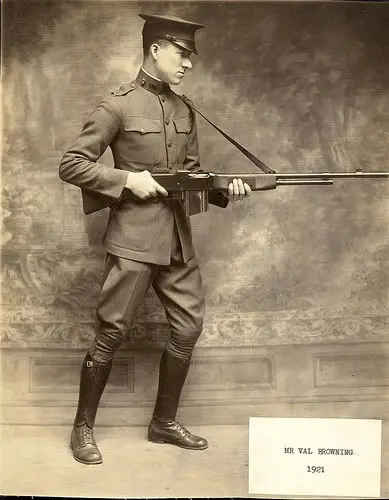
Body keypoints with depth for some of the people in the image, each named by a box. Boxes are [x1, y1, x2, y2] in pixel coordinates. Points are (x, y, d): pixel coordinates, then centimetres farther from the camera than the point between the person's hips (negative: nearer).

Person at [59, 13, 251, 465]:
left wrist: (223, 189, -1)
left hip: (177, 239, 7)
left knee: (188, 326, 9)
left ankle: (164, 422, 26)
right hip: (134, 237, -7)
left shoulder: (184, 110, 13)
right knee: (112, 333, -1)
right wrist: (127, 180, -17)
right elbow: (71, 165, -8)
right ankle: (83, 428, 18)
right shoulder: (118, 106, -7)